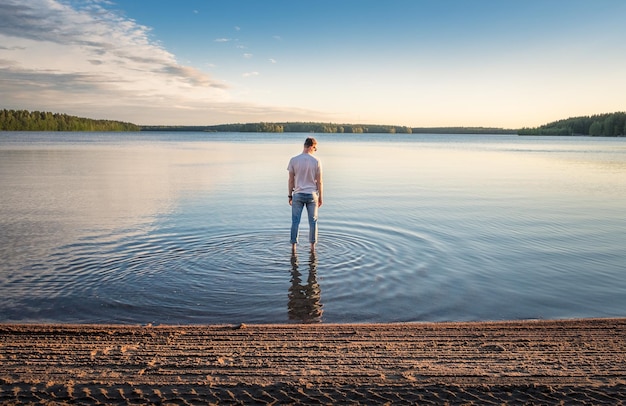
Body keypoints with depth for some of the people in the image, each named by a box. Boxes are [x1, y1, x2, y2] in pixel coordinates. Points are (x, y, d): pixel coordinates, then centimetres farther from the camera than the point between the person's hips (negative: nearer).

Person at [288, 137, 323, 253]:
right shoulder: (316, 161, -6)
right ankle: (312, 246, 15)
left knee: (295, 221, 6)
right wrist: (320, 197, 6)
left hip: (297, 195, 0)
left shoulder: (293, 160, -4)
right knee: (313, 221, 10)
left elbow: (291, 180, -1)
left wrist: (290, 196, 8)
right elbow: (319, 181, -3)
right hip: (312, 195, 0)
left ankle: (293, 246, 9)